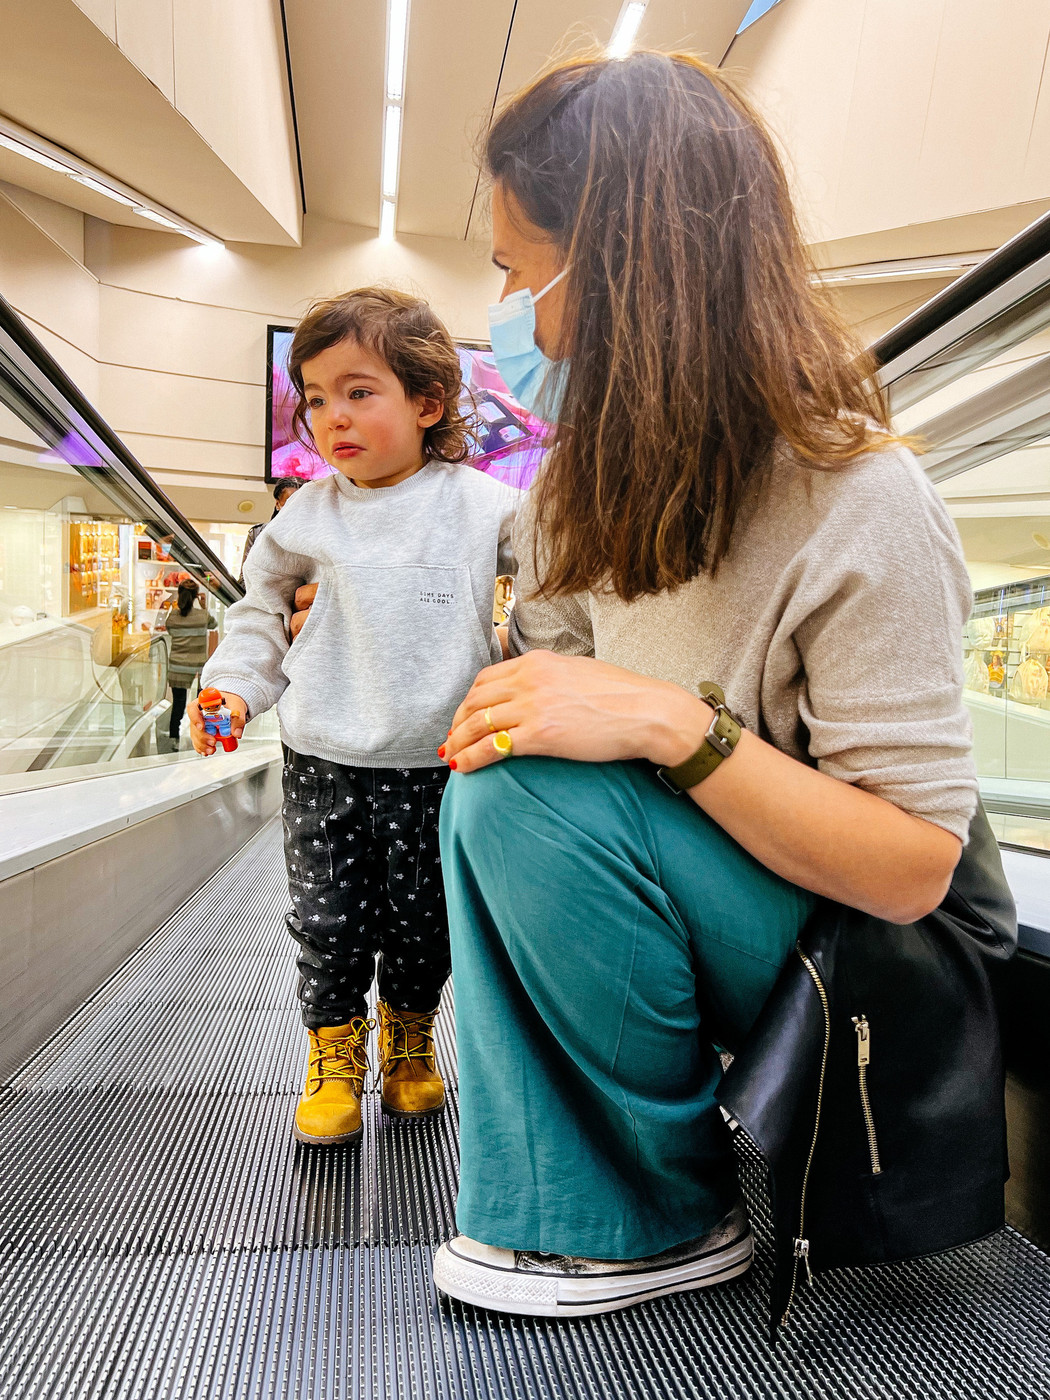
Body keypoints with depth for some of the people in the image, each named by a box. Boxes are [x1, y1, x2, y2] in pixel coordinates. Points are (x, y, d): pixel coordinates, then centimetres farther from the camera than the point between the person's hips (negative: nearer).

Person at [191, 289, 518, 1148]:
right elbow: (262, 600, 16)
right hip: (325, 761, 2)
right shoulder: (312, 513, 3)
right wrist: (235, 686, 5)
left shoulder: (482, 505, -4)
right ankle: (335, 1048, 32)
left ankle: (410, 1035, 39)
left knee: (423, 917, 11)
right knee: (328, 918, 7)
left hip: (438, 762, -1)